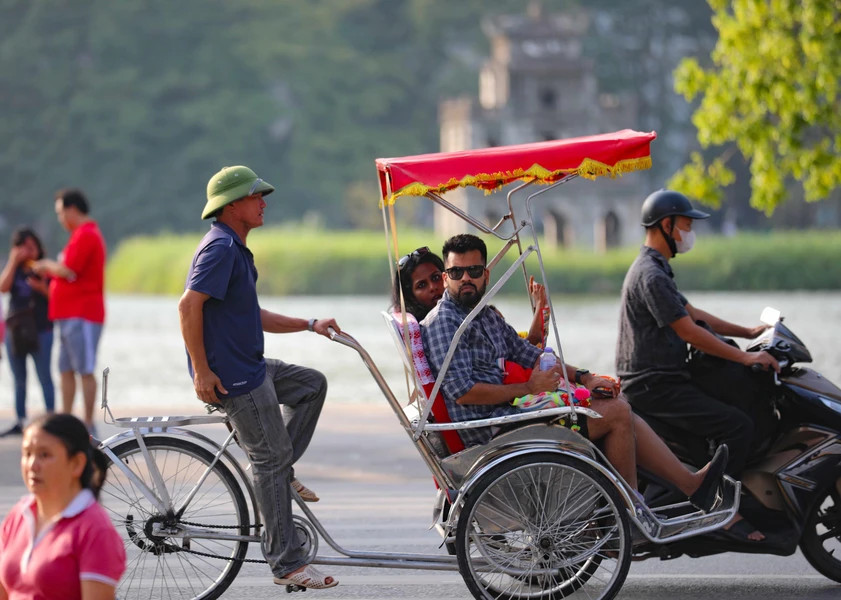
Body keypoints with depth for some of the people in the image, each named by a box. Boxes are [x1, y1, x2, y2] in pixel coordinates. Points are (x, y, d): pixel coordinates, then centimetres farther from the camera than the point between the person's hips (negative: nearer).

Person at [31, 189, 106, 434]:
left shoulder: (86, 235, -13)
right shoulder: (84, 234, 20)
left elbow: (68, 271, -20)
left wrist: (47, 265, -3)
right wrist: (50, 270, 13)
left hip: (80, 315, -11)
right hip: (70, 314, 11)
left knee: (85, 370, -10)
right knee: (66, 369, 10)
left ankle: (88, 424, -10)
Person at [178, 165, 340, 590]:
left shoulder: (236, 249, 17)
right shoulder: (220, 247, -16)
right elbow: (189, 305, -24)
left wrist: (309, 325, 15)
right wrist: (201, 372, -24)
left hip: (250, 367, 10)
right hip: (230, 376, -10)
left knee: (312, 384, 19)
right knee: (271, 459, -6)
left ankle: (280, 474, 15)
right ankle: (286, 563, -3)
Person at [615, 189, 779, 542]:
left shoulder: (655, 269, 19)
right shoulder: (652, 275, -17)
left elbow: (692, 313, 23)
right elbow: (688, 331, -21)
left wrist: (748, 333, 19)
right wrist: (745, 357, -19)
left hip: (656, 383, 11)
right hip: (654, 388, -11)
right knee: (738, 425, -18)